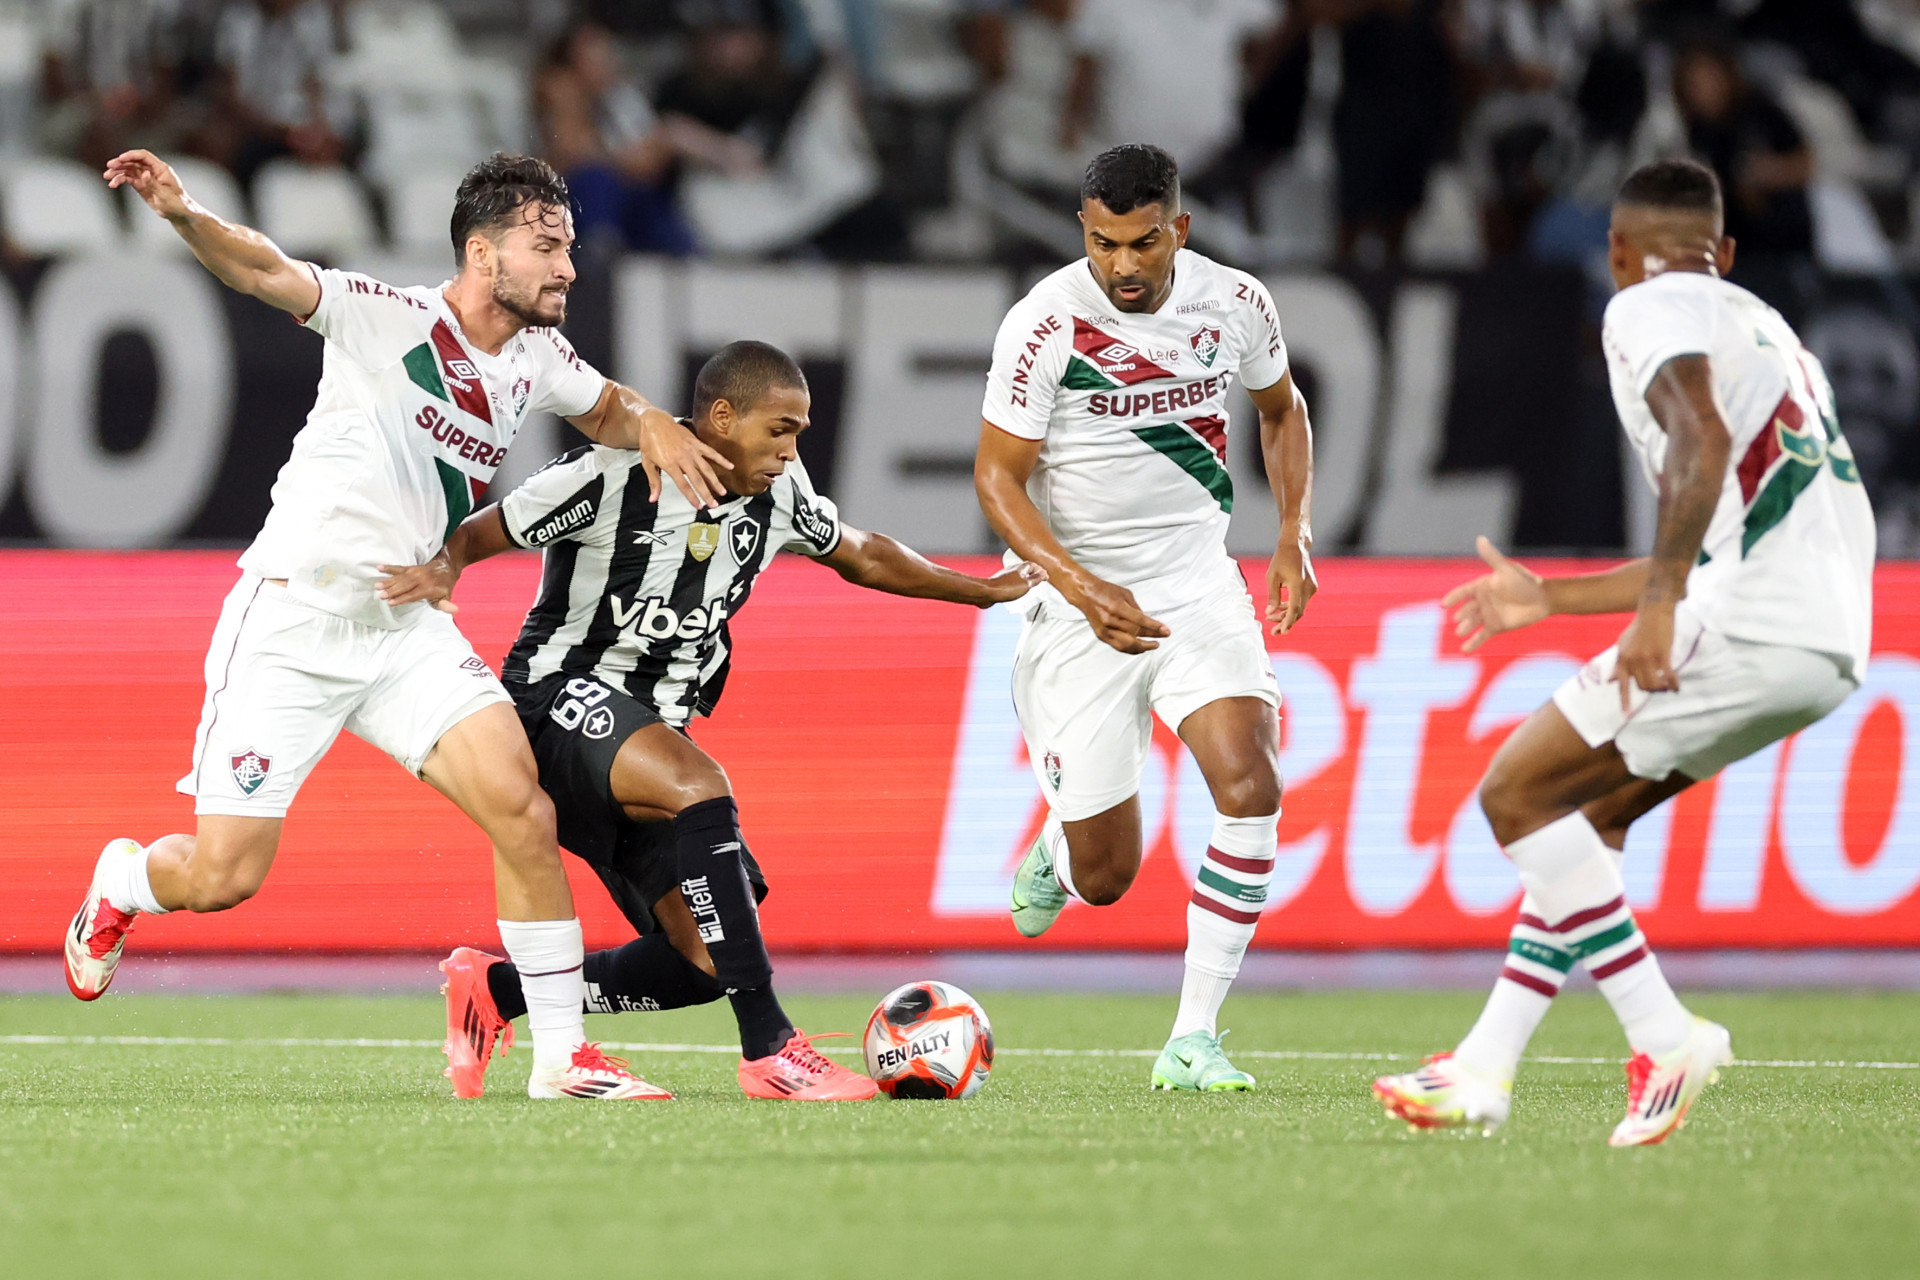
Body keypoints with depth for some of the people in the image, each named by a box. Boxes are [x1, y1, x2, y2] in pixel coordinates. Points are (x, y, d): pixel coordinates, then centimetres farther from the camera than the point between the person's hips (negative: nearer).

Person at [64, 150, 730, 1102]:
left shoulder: (535, 357, 6)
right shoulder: (387, 318, -13)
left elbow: (607, 410, 26)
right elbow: (263, 271, -25)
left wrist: (653, 428, 2)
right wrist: (181, 215, -45)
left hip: (405, 630, 5)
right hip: (290, 621, -5)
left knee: (519, 800, -17)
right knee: (223, 877, -6)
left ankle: (561, 1055, -9)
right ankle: (120, 883, 31)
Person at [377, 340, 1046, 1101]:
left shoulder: (775, 489, 4)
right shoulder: (612, 477, -16)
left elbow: (859, 555, 22)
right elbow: (476, 534, -10)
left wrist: (983, 591, 28)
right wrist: (442, 570, -32)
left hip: (650, 730, 8)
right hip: (560, 697, -8)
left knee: (705, 965, -2)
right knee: (701, 787, -37)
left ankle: (494, 991, 18)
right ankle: (770, 1051, -36)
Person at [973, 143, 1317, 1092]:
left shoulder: (1235, 302, -4)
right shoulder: (1045, 325, -17)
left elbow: (1281, 409, 16)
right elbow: (997, 479, -13)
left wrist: (1293, 535, 2)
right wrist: (1083, 590, -27)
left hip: (1199, 582, 3)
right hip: (1079, 599, -3)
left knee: (1250, 787, -21)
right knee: (1105, 878, -1)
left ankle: (1193, 1039, -12)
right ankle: (1056, 851, 40)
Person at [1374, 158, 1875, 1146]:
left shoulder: (1652, 307, 2)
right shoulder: (1764, 330, 30)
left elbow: (1703, 436, -20)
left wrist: (1660, 603, -25)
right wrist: (1552, 598, 39)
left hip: (1751, 623, -9)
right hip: (1831, 649, 9)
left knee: (1517, 795, 0)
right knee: (1586, 815, 20)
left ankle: (1664, 1036, -9)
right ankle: (1483, 1072, 18)